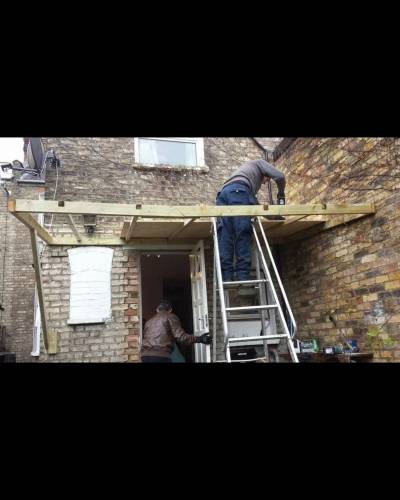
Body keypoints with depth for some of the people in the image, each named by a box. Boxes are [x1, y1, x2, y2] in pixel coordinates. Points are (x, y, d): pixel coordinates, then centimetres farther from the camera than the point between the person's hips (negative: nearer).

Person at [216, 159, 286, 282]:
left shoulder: (244, 172, 48)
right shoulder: (259, 163, 30)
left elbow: (253, 201, 43)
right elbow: (279, 177, 13)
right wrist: (281, 193, 32)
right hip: (239, 191, -6)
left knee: (225, 240, -8)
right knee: (243, 238, -11)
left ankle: (226, 280, -16)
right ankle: (243, 279, -17)